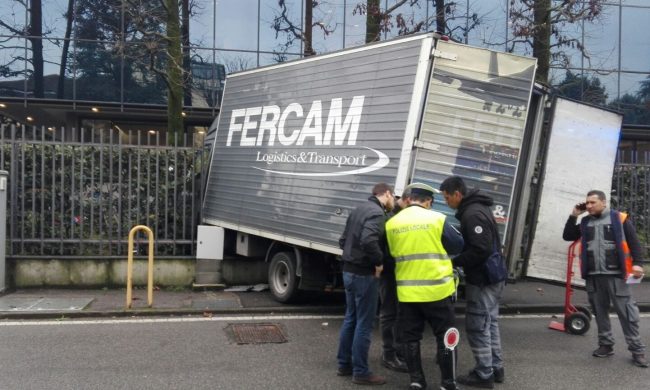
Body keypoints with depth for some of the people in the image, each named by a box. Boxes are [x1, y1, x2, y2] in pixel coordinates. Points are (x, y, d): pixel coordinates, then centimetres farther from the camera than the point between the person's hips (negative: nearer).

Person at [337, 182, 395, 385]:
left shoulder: (359, 210, 14)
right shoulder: (377, 213, -16)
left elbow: (343, 240, 17)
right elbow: (369, 240, -32)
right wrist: (379, 261, -19)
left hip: (349, 270, 9)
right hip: (364, 274, -9)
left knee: (350, 319, 17)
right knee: (364, 323, -1)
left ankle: (344, 364, 25)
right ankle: (360, 372, 7)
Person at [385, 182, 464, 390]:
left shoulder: (391, 223, 1)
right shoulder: (437, 219, -7)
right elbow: (458, 245, 2)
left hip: (407, 292, 2)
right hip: (437, 289, -2)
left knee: (410, 337, 13)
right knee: (445, 336, 11)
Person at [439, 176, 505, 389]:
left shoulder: (472, 214, -21)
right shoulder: (476, 208, 12)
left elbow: (480, 250, -27)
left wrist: (454, 262, -17)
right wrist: (457, 257, 8)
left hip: (482, 279, -10)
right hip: (491, 276, 10)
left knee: (477, 326, -2)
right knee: (489, 323, 17)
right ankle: (496, 368, 26)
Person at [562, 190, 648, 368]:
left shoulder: (619, 219, 1)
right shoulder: (585, 222, 13)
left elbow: (633, 242, -1)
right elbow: (567, 236, 12)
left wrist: (637, 263, -13)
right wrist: (574, 215, 6)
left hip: (615, 274, -4)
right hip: (592, 275, 4)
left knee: (626, 312, -2)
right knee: (600, 312, 10)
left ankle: (637, 349, 6)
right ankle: (606, 344, 21)